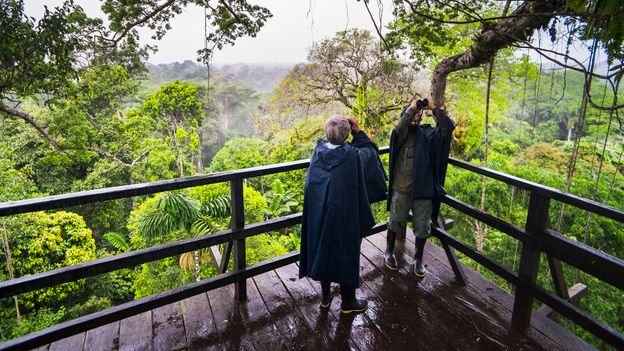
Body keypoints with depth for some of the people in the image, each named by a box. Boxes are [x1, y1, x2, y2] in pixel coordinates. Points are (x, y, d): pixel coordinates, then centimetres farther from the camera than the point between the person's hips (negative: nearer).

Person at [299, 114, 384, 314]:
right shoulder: (353, 155, -18)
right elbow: (371, 151, 2)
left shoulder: (318, 150, -8)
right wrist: (358, 130, -1)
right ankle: (348, 301, 30)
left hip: (318, 214, 4)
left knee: (323, 250, 19)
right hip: (344, 215, -4)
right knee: (346, 253, 12)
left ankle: (325, 296, 36)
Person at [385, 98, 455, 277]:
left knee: (422, 227, 11)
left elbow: (448, 126, -4)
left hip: (424, 189, 3)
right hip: (401, 189, -2)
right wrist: (412, 107, -14)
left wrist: (433, 108, -5)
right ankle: (389, 252, 35)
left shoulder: (427, 134, 7)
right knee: (395, 223, 12)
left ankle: (418, 259, 32)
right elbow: (399, 127, -25)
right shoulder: (401, 134, -2)